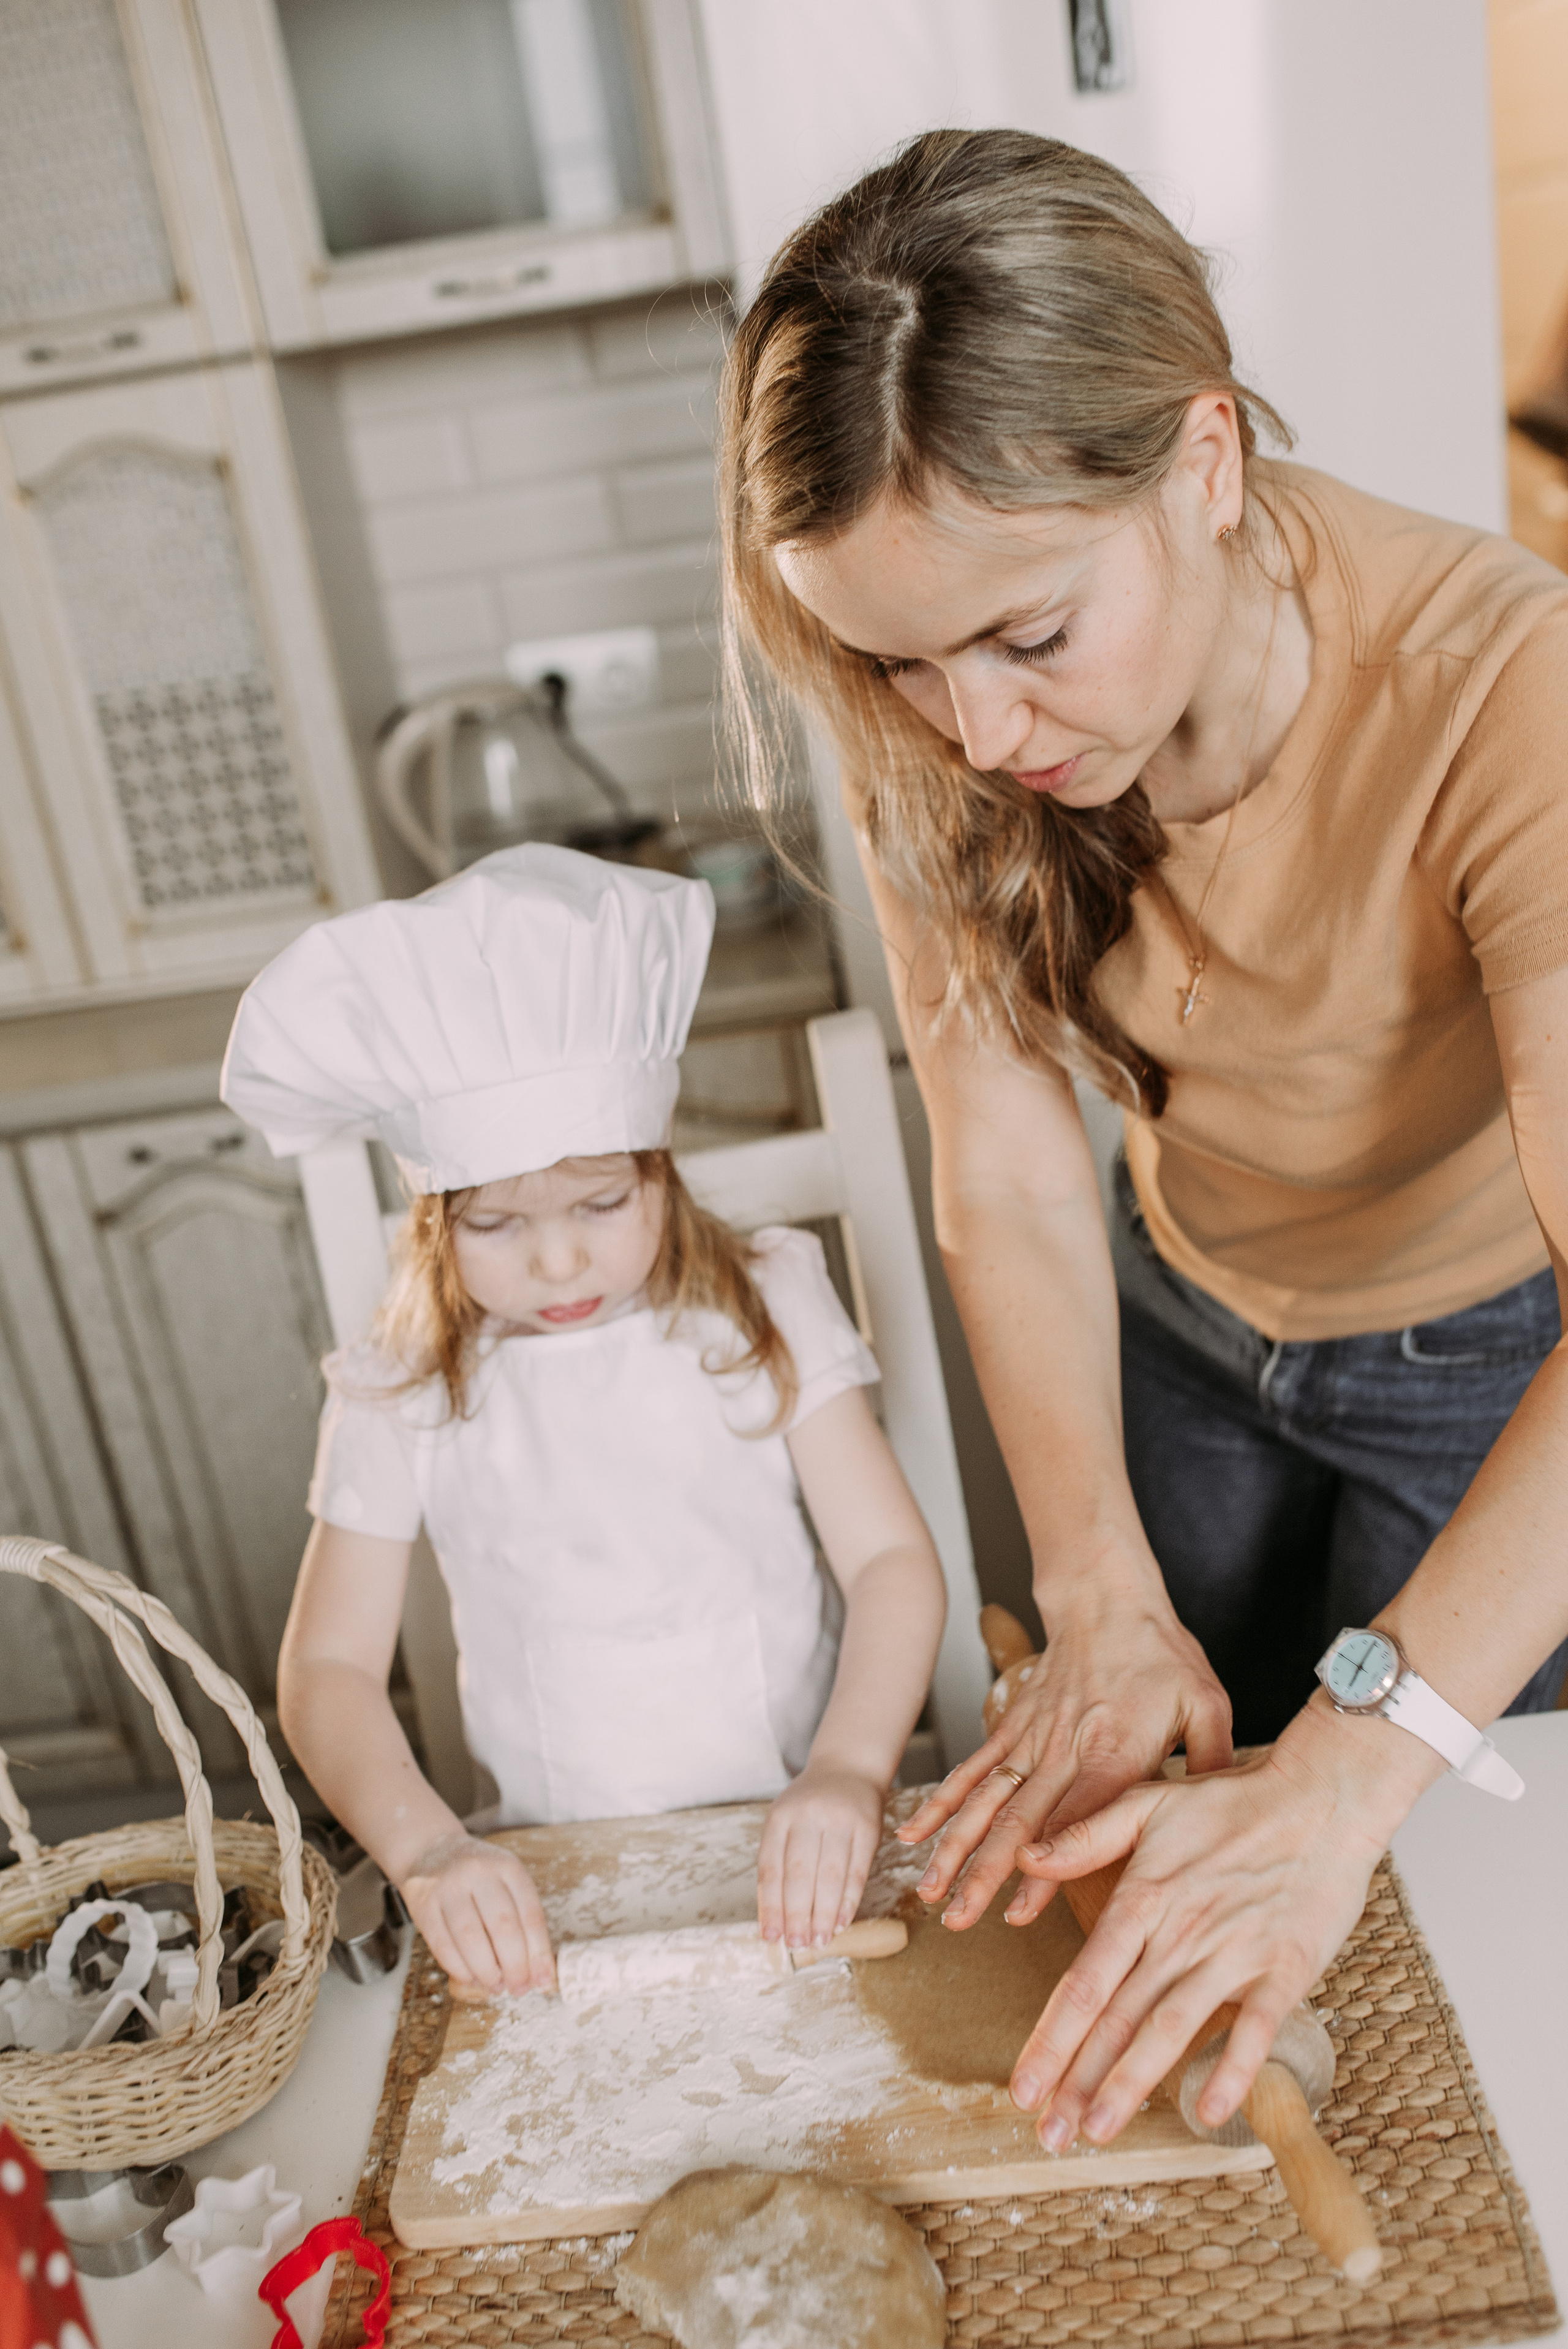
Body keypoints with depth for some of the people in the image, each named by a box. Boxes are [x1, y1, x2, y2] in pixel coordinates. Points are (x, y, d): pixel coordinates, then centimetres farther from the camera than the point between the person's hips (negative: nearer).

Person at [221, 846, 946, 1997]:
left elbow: (893, 1560, -5)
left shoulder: (760, 1310, -2)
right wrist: (427, 1849, -18)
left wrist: (849, 1770, -22)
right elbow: (328, 1666, -1)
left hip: (792, 1840, 0)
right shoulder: (403, 1395, -2)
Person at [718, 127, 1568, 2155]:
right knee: (1169, 1827, 22)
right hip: (1188, 1324, 4)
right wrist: (1104, 1609, -27)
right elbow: (1010, 1186, -20)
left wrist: (1354, 1771, -50)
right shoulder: (930, 742, -23)